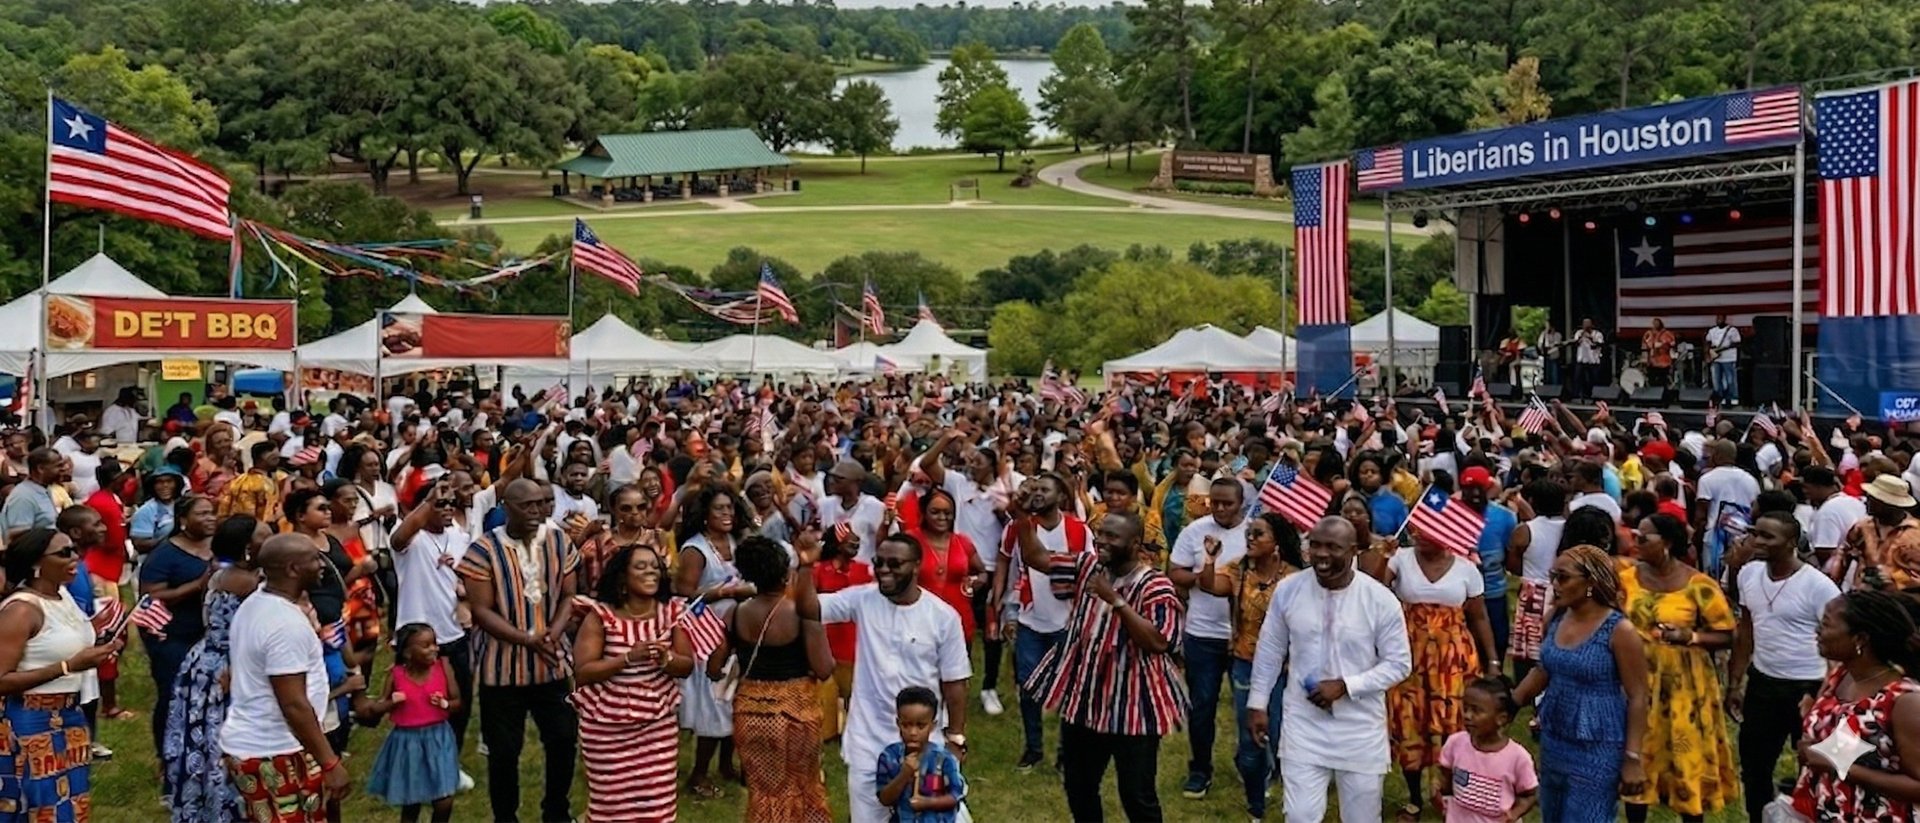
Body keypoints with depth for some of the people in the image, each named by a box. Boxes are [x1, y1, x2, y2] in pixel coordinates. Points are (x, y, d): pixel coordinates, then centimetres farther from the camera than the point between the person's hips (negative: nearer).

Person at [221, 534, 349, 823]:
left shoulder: (253, 604, 7)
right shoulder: (287, 624, -24)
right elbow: (294, 705, -26)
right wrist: (331, 763, -22)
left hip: (246, 743, 10)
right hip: (275, 755, -10)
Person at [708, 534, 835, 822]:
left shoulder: (736, 614, -7)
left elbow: (713, 670, -2)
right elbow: (824, 670, -16)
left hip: (750, 712, 3)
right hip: (795, 712, -2)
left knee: (763, 791, 19)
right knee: (802, 786, 21)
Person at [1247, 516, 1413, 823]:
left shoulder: (1380, 599, -14)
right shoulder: (1288, 590, -7)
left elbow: (1399, 664, -8)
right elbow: (1269, 652, 6)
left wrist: (1345, 686, -18)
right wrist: (1258, 704, 7)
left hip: (1361, 727, -1)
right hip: (1303, 723, 1)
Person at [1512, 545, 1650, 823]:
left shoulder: (1618, 630, -17)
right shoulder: (1557, 619, 2)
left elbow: (1637, 698, -15)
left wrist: (1632, 758, -16)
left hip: (1597, 749, -7)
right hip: (1553, 741, 7)